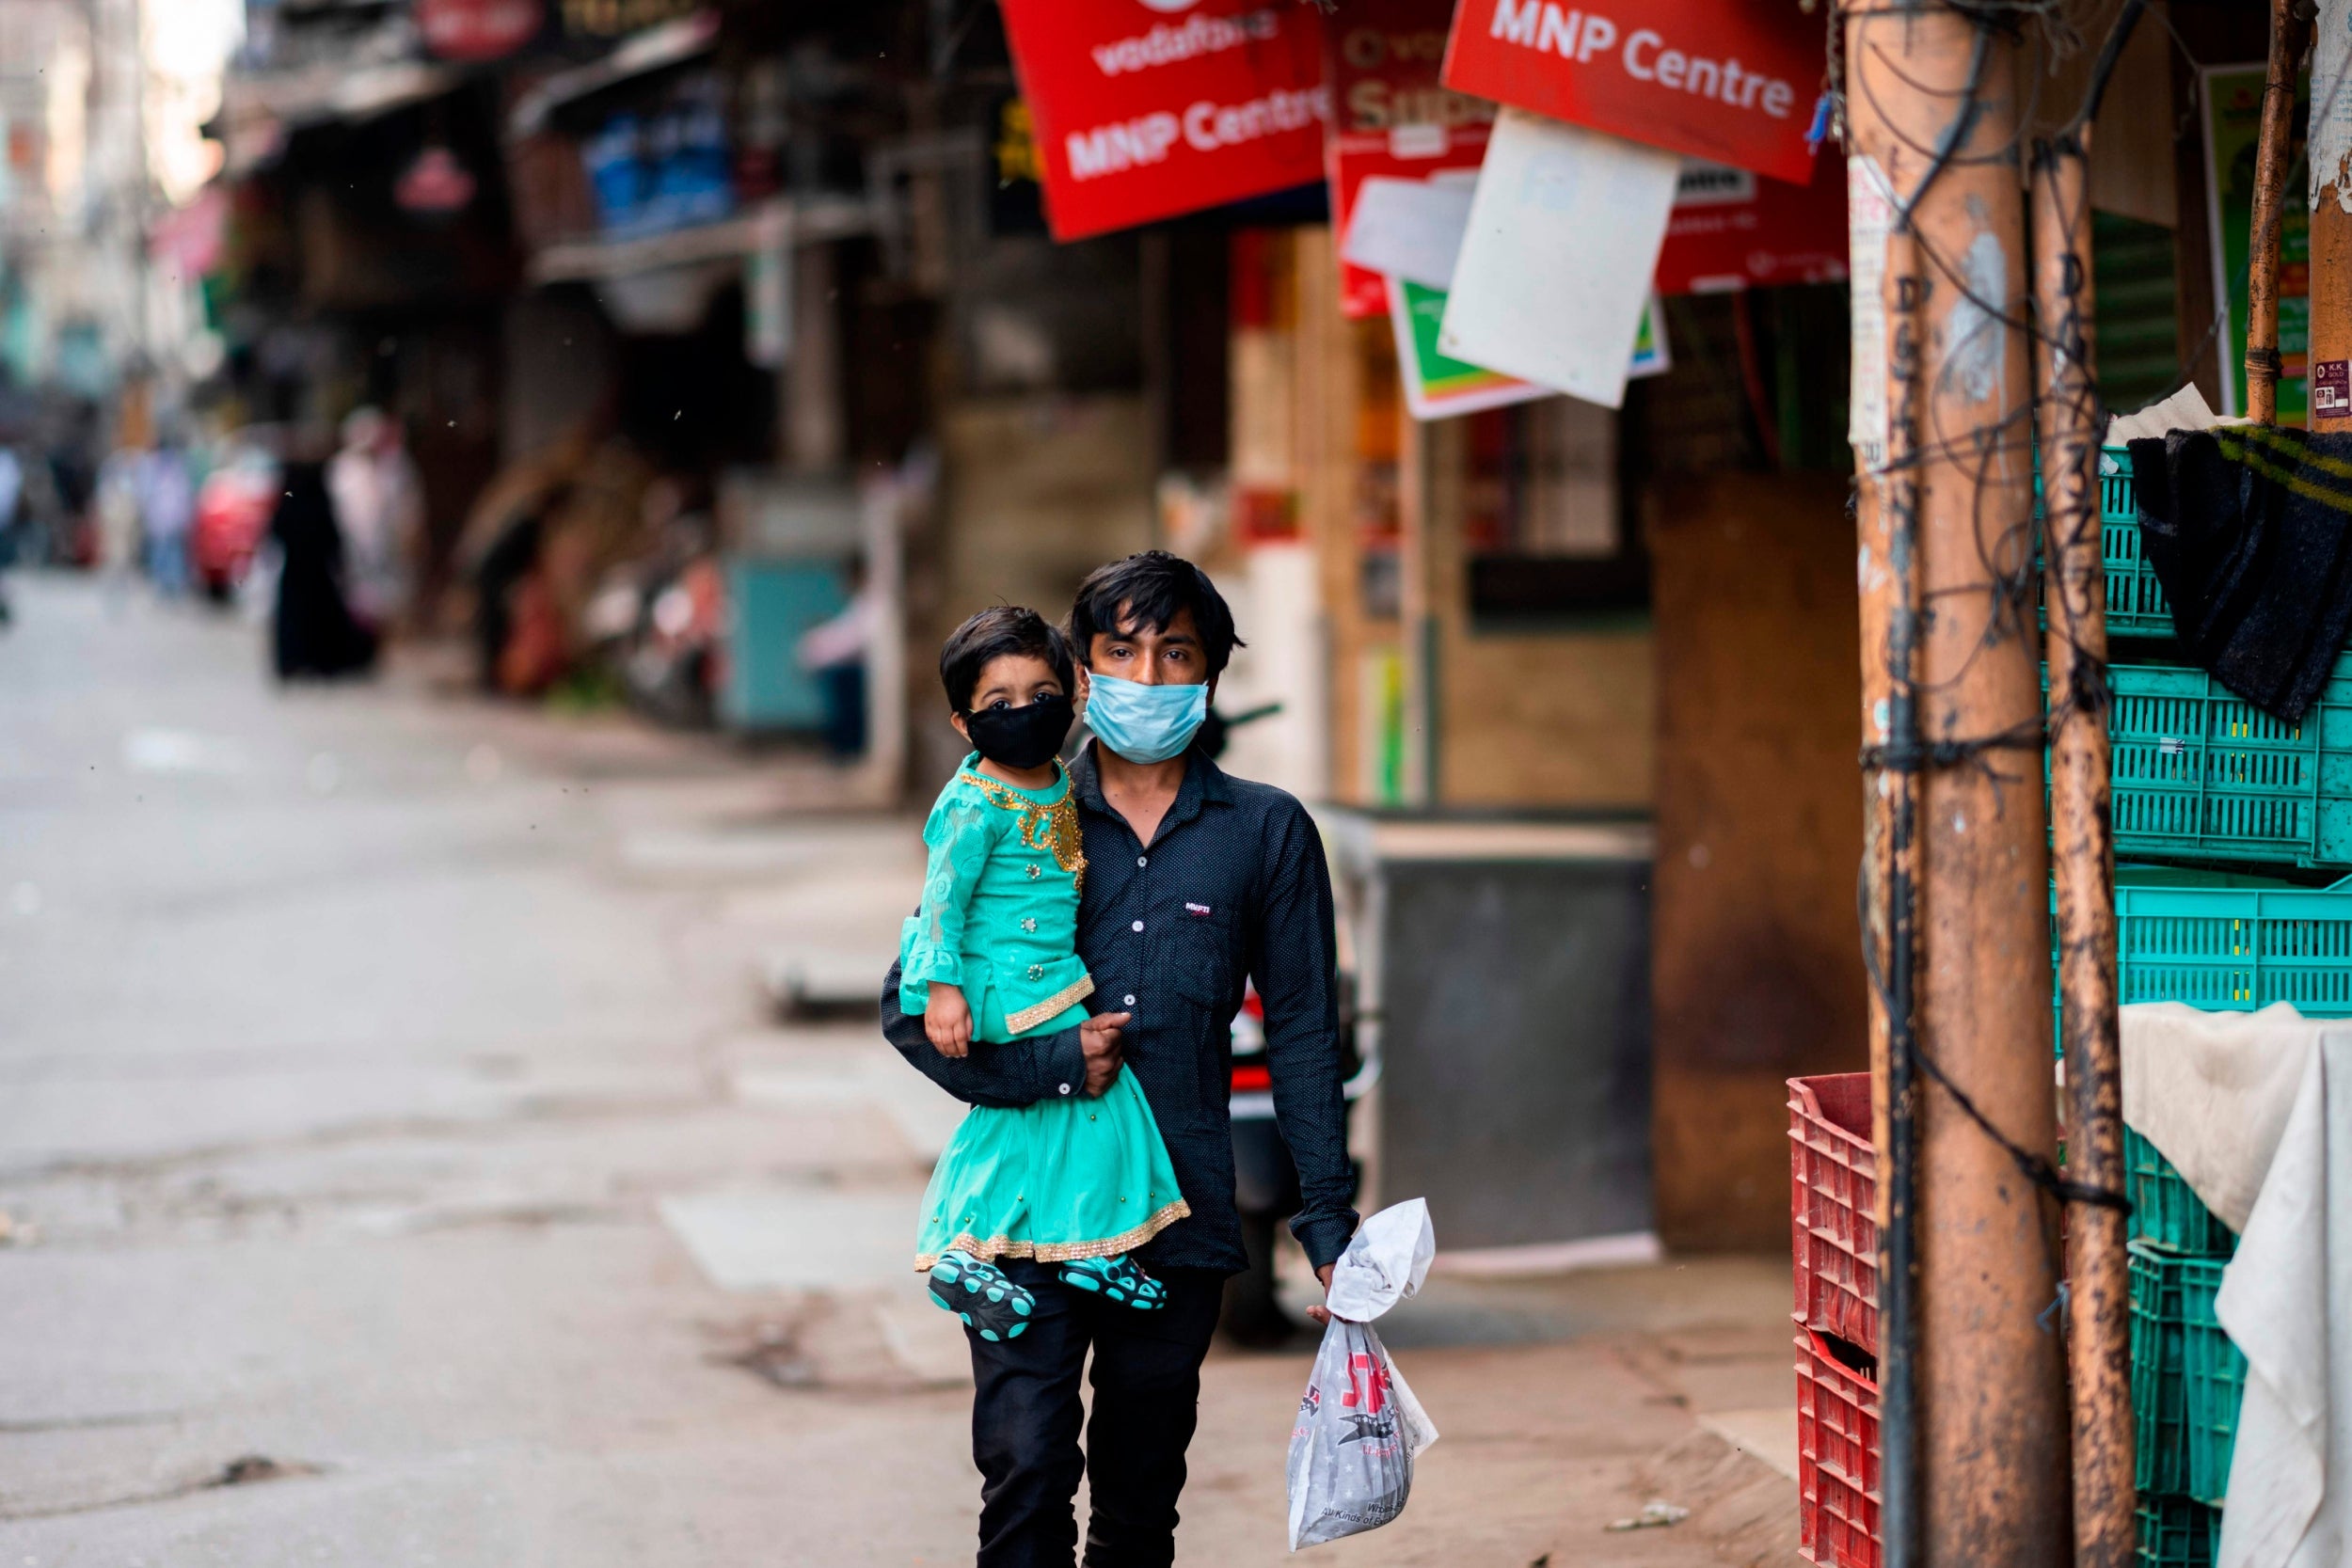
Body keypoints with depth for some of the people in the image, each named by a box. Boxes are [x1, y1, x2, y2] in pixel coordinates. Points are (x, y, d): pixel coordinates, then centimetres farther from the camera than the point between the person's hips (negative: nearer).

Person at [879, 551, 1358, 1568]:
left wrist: (1329, 1224, 5)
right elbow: (910, 1004, 4)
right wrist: (1045, 1066, -11)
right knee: (1025, 1478, -12)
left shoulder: (1266, 833, 7)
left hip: (1179, 1216, 1)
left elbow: (1303, 1035, 9)